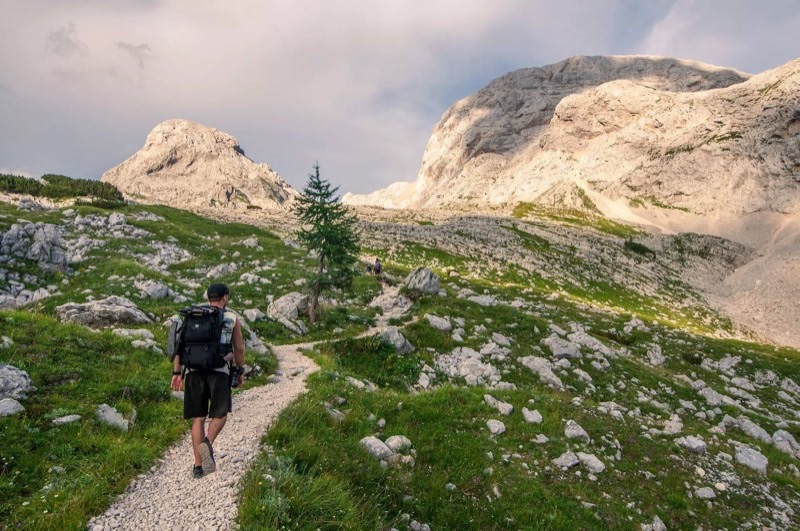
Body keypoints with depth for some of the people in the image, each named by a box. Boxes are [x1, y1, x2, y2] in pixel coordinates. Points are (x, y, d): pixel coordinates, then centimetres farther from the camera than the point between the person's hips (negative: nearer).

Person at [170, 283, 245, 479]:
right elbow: (239, 348, 7)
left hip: (194, 370, 3)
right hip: (219, 370, -3)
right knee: (220, 414, 11)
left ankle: (198, 466, 9)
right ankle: (207, 443, -17)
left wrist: (176, 372, 8)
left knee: (198, 418, 10)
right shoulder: (232, 318, 8)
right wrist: (240, 371, 18)